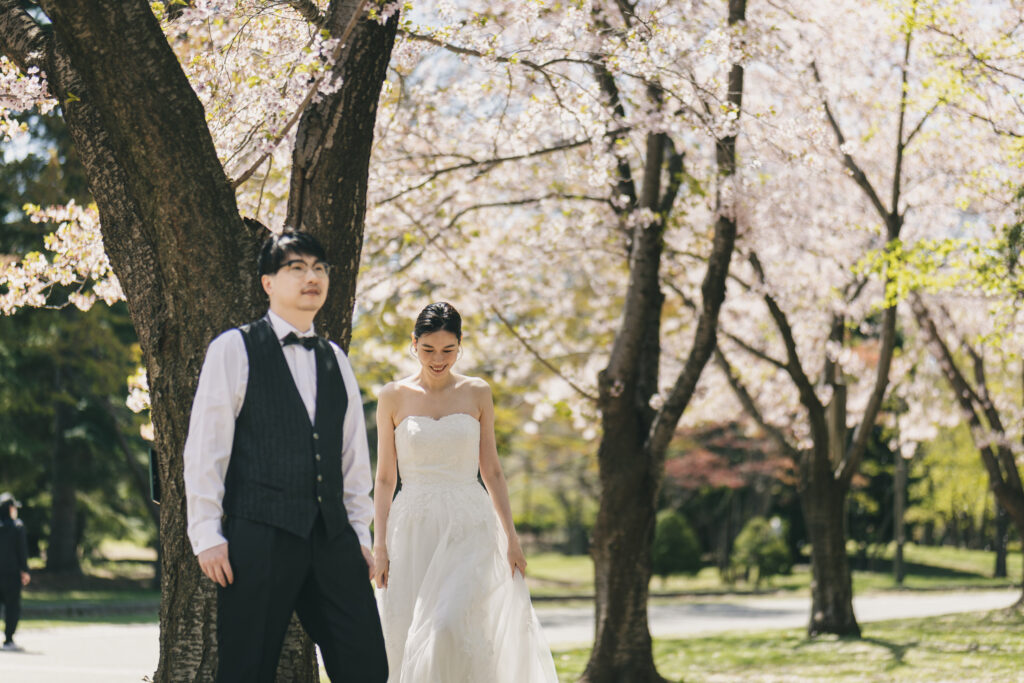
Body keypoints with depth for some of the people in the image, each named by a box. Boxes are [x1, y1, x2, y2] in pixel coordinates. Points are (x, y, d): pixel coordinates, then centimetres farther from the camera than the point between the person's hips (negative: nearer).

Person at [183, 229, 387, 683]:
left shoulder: (336, 361, 18)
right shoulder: (234, 349, 2)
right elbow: (204, 447, -2)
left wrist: (359, 533, 14)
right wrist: (207, 534, -7)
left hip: (332, 540, 5)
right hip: (259, 538, -5)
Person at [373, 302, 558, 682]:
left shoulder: (477, 394, 6)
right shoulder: (393, 397, 5)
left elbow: (492, 472, 10)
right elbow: (385, 479, 7)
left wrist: (511, 536, 4)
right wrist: (379, 544, 0)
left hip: (468, 526, -1)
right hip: (412, 527, 1)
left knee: (452, 627, -21)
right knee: (409, 643, -2)